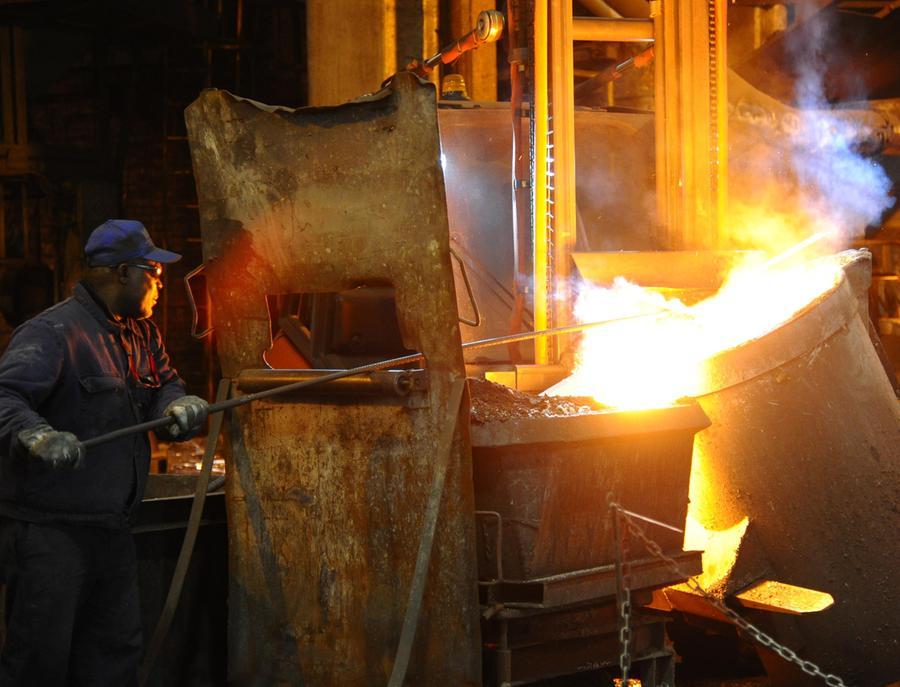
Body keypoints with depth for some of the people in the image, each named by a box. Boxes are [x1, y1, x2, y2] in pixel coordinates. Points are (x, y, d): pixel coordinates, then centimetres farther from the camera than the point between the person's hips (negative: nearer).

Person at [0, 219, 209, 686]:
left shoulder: (142, 334, 13)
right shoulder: (52, 332, -16)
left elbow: (164, 388, 17)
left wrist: (179, 408, -7)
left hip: (112, 525, 9)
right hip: (50, 526, -9)